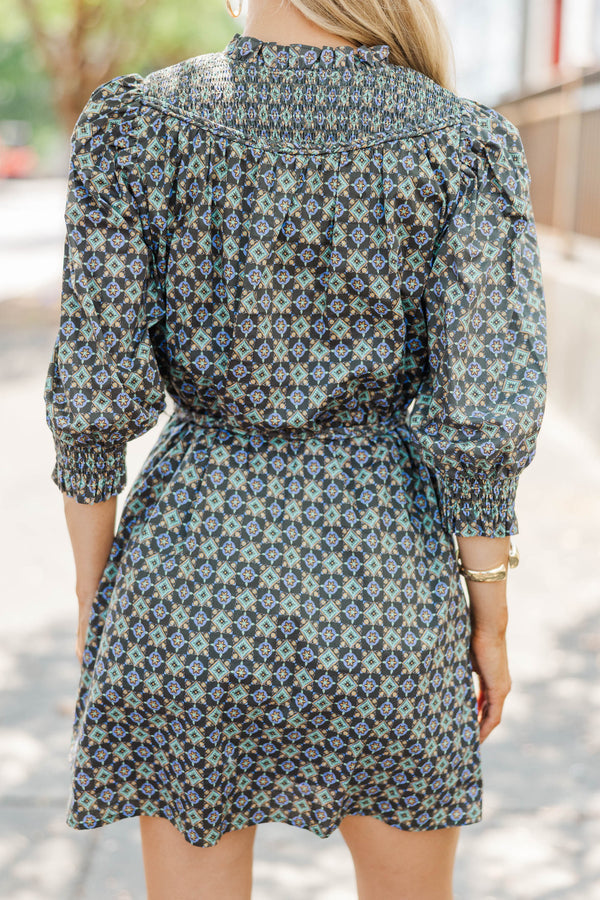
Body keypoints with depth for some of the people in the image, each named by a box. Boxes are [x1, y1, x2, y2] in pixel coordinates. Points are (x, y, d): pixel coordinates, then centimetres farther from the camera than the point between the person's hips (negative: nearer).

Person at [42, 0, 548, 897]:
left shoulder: (135, 122, -6)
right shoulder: (470, 143, -8)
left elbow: (94, 393, -8)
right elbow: (482, 415, -11)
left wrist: (93, 599, 5)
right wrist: (491, 619, 2)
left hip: (192, 570, 1)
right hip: (381, 579, 0)